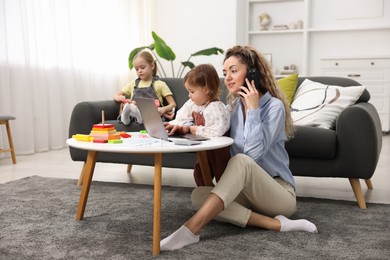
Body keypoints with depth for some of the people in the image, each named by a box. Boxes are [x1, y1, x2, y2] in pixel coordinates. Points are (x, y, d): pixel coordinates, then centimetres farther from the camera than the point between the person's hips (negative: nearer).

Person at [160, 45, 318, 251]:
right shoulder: (233, 106, 9)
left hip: (280, 193, -6)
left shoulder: (274, 106, -12)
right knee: (198, 195, -20)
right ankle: (275, 223, -25)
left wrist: (253, 109, -19)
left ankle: (191, 230, -40)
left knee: (241, 161, -35)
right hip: (248, 192, 6)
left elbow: (254, 152, -23)